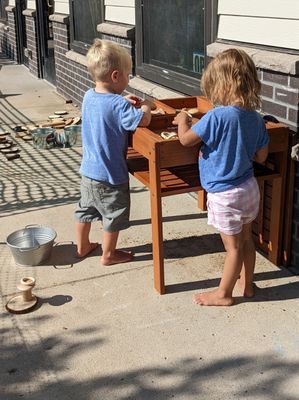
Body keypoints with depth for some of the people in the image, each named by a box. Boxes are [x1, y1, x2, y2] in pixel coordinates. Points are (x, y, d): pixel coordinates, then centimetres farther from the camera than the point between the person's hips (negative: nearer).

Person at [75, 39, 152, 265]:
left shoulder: (89, 96, -1)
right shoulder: (118, 105, -26)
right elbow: (143, 120, -30)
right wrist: (145, 106, -10)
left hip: (88, 170, 8)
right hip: (111, 175, -8)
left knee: (85, 209, 23)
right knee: (113, 216, 12)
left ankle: (82, 246, 40)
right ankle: (108, 254, 28)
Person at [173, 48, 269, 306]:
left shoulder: (218, 116, -25)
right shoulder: (255, 118, -3)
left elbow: (185, 139, -16)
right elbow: (261, 157, 6)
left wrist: (183, 120, 3)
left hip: (225, 195, -7)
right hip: (249, 188, 7)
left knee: (233, 247, 6)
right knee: (246, 239, 21)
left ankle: (223, 294, 24)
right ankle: (247, 284, 39)